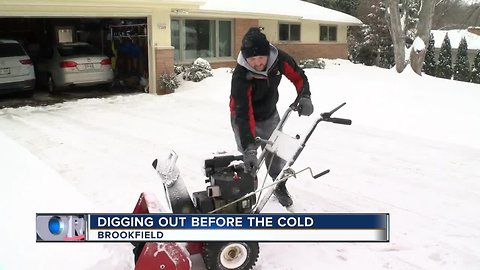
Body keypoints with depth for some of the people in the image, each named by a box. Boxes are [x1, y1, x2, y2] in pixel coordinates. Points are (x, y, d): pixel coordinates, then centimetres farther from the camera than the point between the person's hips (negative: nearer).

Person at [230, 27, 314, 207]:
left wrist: (304, 96, -25)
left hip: (270, 116, 4)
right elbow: (243, 114, -42)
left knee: (276, 154, 10)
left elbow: (298, 77, -6)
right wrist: (249, 148, -50)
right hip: (244, 118, -4)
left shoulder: (279, 59, -26)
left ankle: (280, 187, 35)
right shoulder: (240, 76, -38)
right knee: (248, 158, -10)